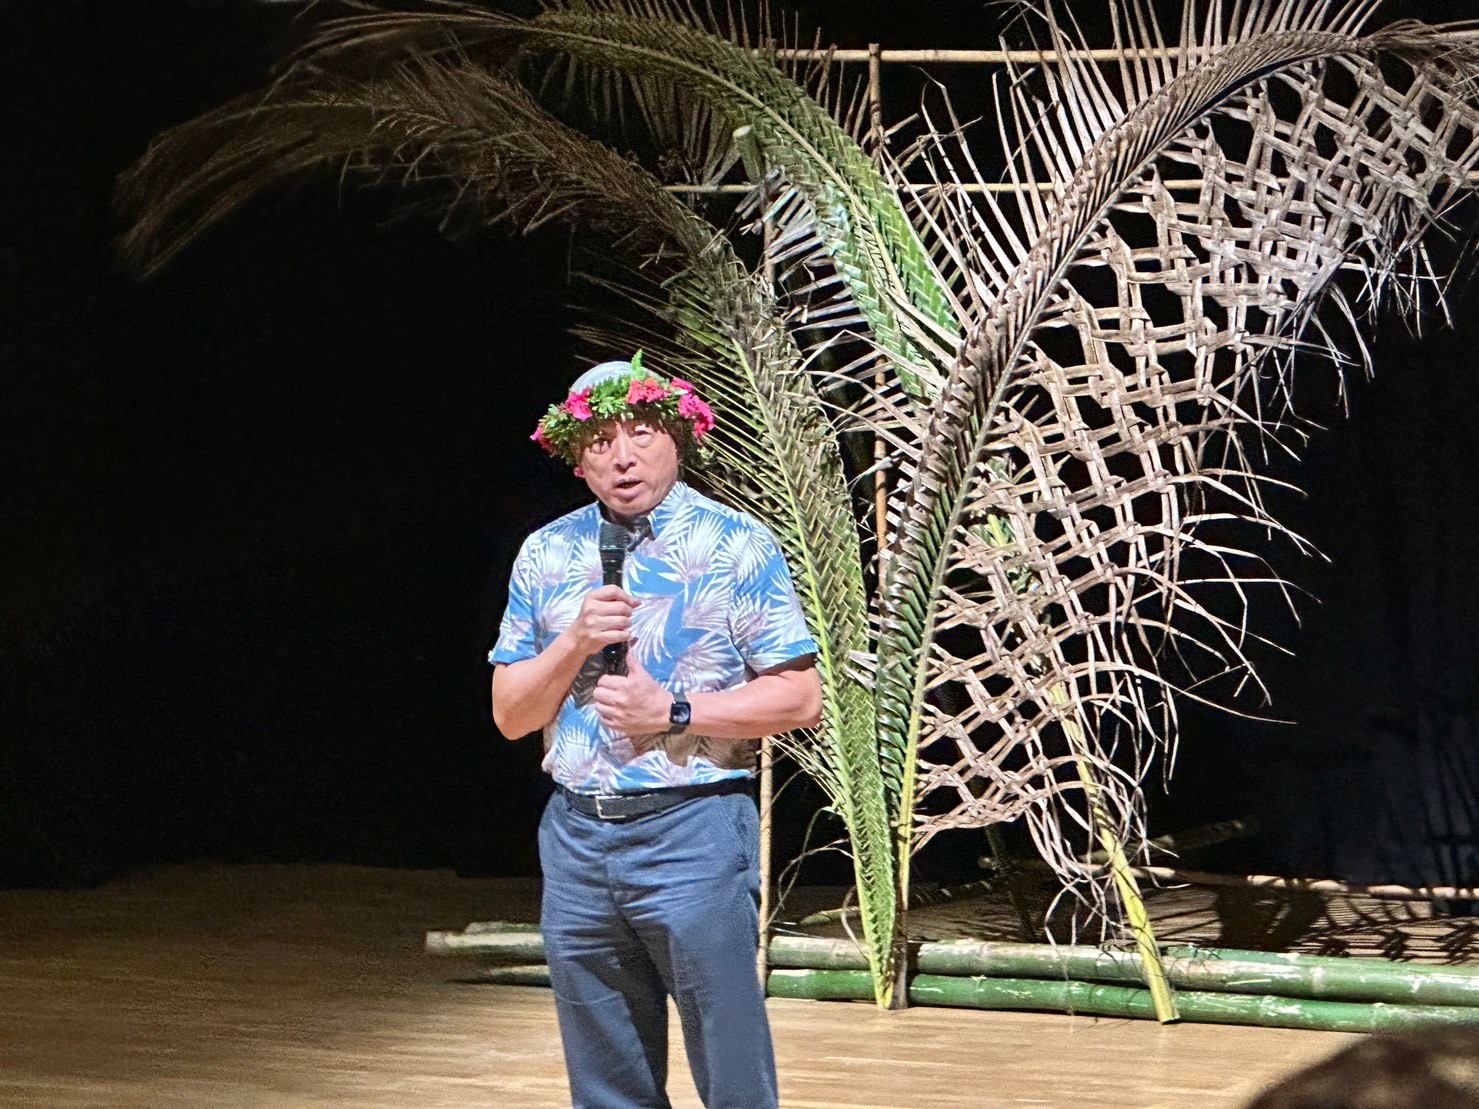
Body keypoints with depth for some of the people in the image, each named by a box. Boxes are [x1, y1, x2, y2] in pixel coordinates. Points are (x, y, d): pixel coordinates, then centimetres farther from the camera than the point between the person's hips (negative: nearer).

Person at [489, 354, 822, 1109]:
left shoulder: (735, 547, -2)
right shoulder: (547, 555, 10)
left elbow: (800, 699, -5)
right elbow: (510, 714, 10)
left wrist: (674, 711, -13)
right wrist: (575, 642, -7)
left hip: (694, 832, -4)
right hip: (576, 839, 4)